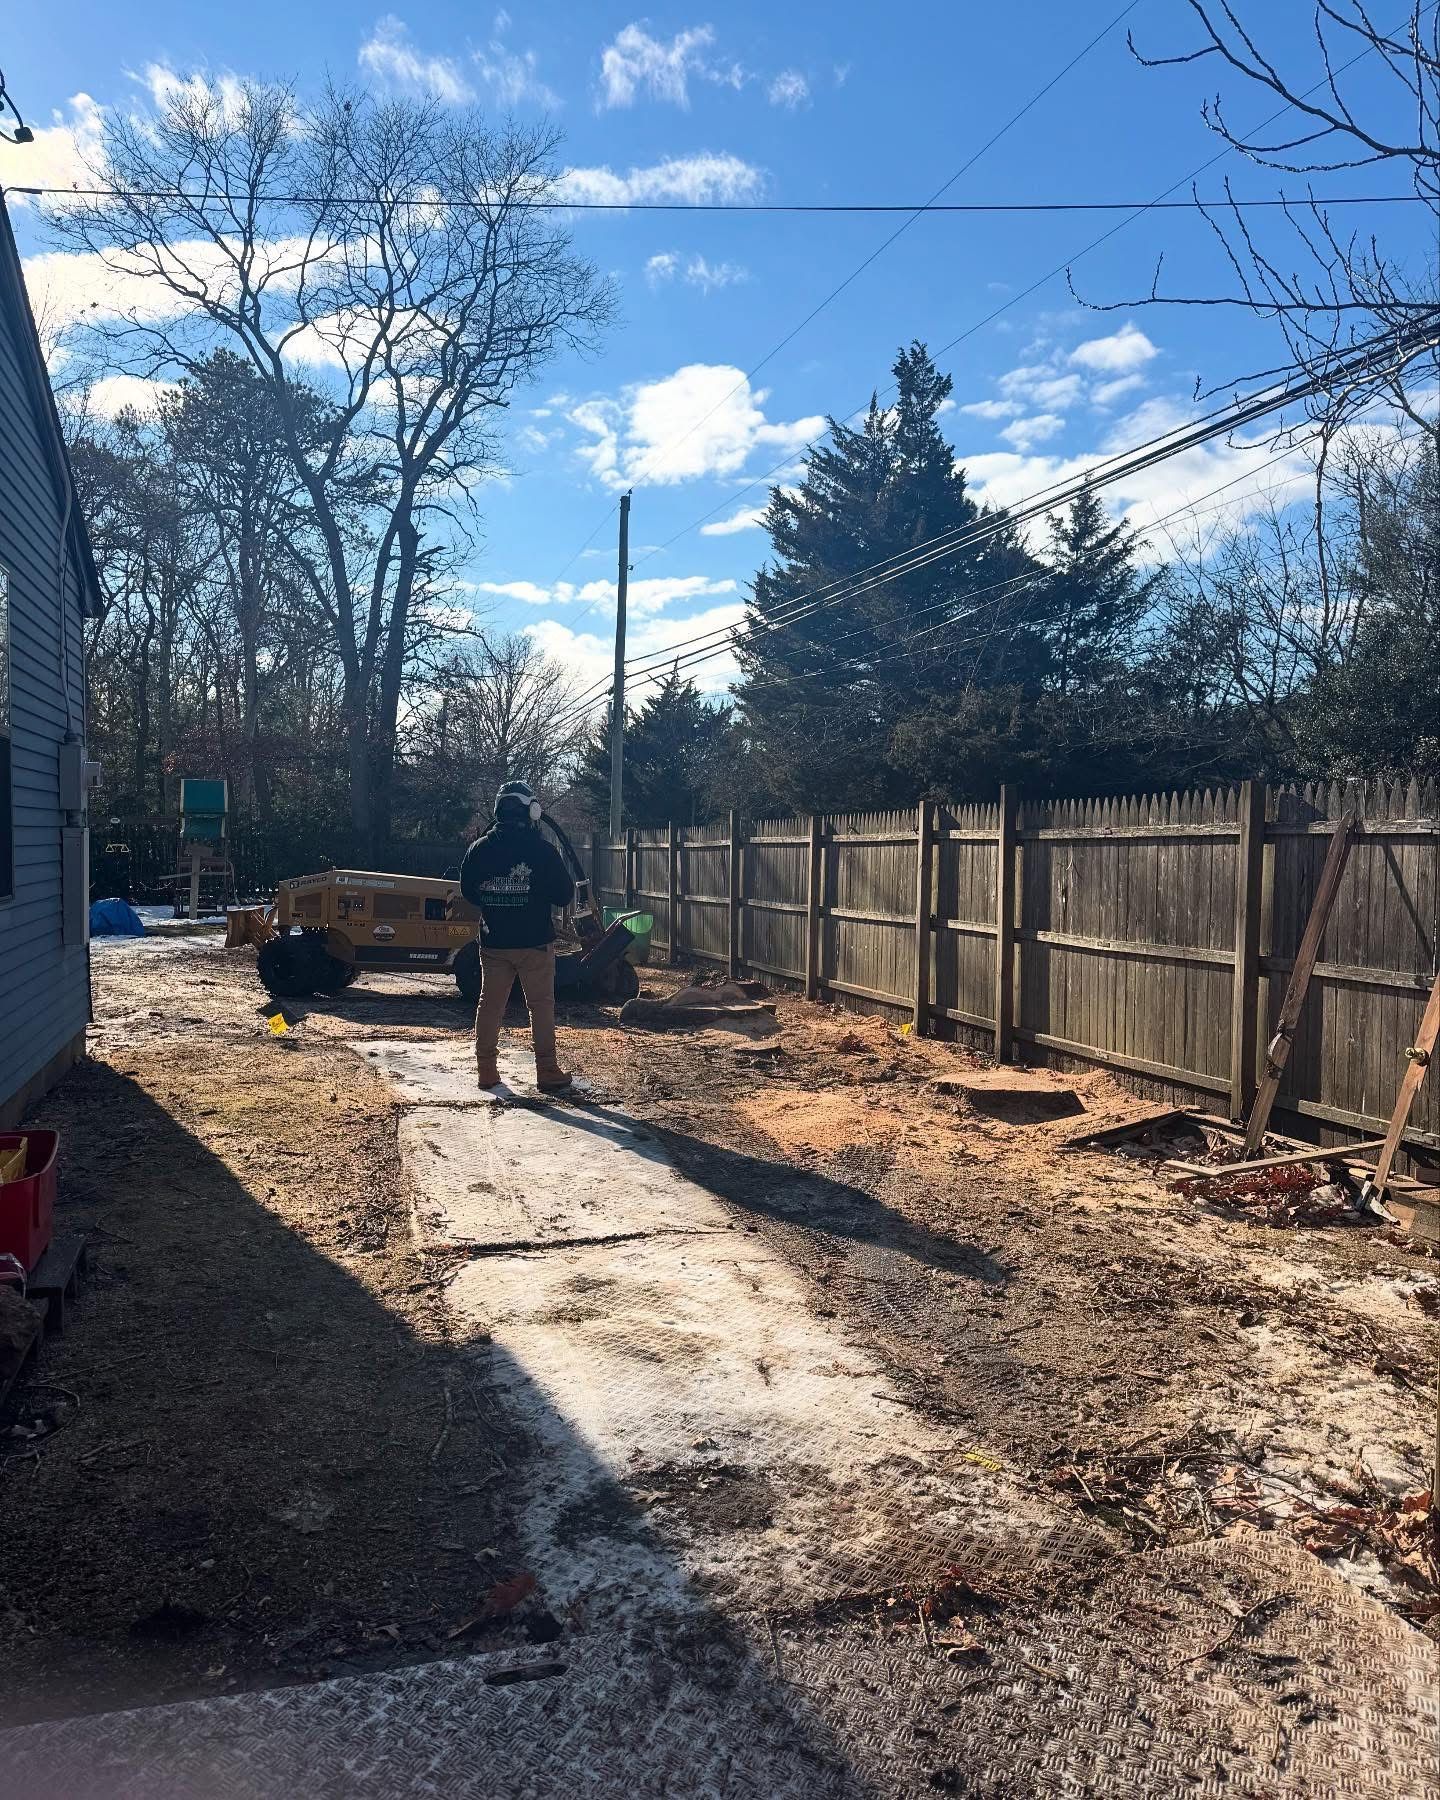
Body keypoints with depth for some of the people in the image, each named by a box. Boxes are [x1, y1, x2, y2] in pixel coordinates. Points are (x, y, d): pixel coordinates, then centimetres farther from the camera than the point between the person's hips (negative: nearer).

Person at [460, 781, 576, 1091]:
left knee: (490, 1005, 12)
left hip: (493, 942, 3)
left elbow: (468, 892, 10)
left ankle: (486, 1071, 15)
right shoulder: (542, 850, -12)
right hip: (535, 941, -3)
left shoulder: (479, 849, -2)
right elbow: (565, 895, -6)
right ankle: (547, 1072, 6)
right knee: (541, 1005, 5)